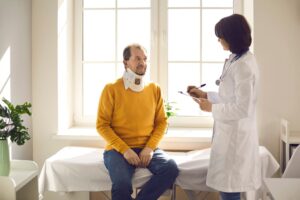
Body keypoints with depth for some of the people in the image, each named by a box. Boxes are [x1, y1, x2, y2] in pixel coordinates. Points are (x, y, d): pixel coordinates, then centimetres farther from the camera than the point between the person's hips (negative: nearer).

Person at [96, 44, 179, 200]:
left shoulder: (154, 89, 7)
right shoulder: (111, 89, -4)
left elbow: (161, 122, 9)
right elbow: (102, 125, -4)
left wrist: (150, 147, -7)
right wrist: (124, 149, -15)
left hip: (146, 148, 4)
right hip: (118, 149, -3)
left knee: (171, 168, -23)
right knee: (122, 184, -31)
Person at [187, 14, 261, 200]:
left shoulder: (243, 65, -21)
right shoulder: (239, 59, 10)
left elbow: (243, 108, -23)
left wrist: (212, 108, -12)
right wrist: (205, 94, 11)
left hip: (235, 134, -10)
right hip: (233, 132, 10)